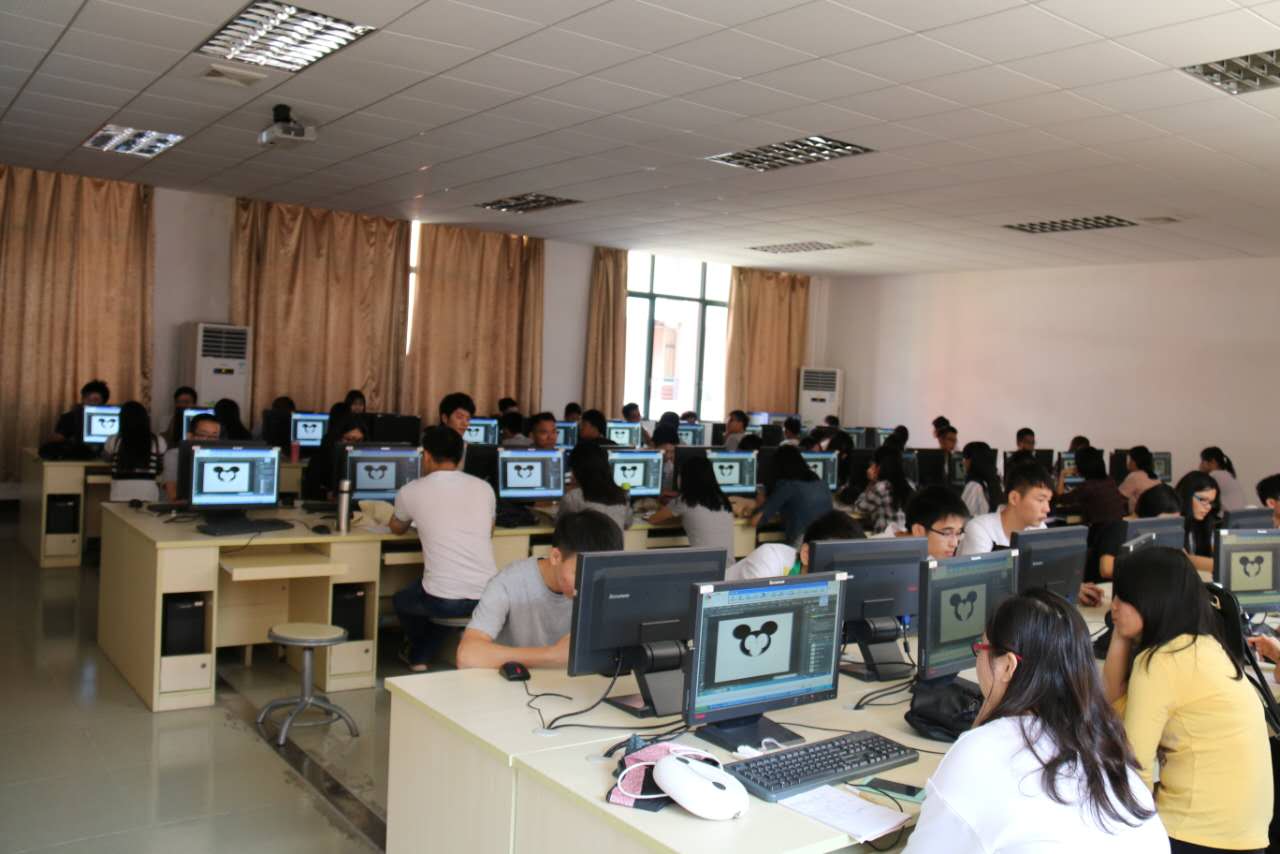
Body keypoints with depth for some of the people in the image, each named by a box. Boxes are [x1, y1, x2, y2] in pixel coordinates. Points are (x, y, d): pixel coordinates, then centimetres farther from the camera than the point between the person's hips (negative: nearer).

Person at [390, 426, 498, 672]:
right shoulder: (484, 488, 7)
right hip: (489, 597, 3)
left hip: (443, 601, -3)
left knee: (401, 599, 31)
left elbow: (397, 529, 23)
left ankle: (418, 657, 42)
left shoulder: (411, 491, 0)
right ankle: (420, 656, 39)